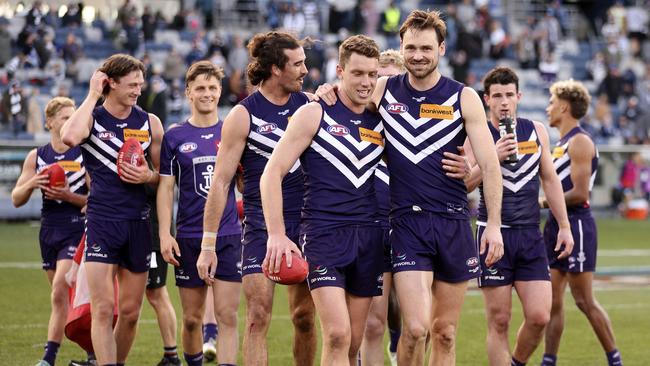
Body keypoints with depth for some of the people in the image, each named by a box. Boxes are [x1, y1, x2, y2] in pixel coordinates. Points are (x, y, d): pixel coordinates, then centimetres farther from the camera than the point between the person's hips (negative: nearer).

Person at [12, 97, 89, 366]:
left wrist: (69, 196, -20)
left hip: (76, 230, -5)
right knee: (63, 297, 10)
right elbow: (16, 199, 8)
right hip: (49, 230, 5)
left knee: (59, 293, -17)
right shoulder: (36, 157, 7)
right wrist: (31, 184, -12)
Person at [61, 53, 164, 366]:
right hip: (101, 220, -4)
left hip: (138, 222, 4)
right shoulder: (91, 117, -2)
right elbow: (70, 137, -27)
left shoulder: (150, 123, 8)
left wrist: (149, 176, -7)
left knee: (130, 312, 8)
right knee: (103, 310, -12)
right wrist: (93, 95, -16)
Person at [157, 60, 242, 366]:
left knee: (227, 316, -7)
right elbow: (166, 187, 3)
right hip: (189, 237, 0)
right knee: (192, 318, 5)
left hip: (229, 236, 0)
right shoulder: (175, 136, 3)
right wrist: (165, 234, -6)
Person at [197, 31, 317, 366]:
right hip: (261, 224, -3)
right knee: (258, 318, -9)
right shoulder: (243, 115, -5)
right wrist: (208, 244, -8)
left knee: (305, 317, 7)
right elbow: (220, 183, -4)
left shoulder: (309, 104, 6)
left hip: (305, 222, 4)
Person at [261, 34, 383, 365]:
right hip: (323, 234, -5)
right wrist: (276, 235, -12)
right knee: (337, 336, -18)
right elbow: (272, 173, -4)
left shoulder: (380, 123, 12)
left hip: (368, 237, 5)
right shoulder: (314, 114, 0)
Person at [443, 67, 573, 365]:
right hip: (493, 234, -3)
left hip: (530, 236, 3)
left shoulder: (536, 131, 9)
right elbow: (464, 185, -9)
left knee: (539, 316, -5)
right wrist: (493, 158, -21)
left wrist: (564, 226, 14)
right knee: (499, 321, -2)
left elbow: (550, 180, 17)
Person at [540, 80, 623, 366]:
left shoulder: (579, 142, -12)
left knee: (584, 301, -5)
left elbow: (580, 193, -19)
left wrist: (542, 203, -11)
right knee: (553, 300, 7)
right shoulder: (561, 143, 17)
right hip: (558, 225, 9)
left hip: (576, 225, -9)